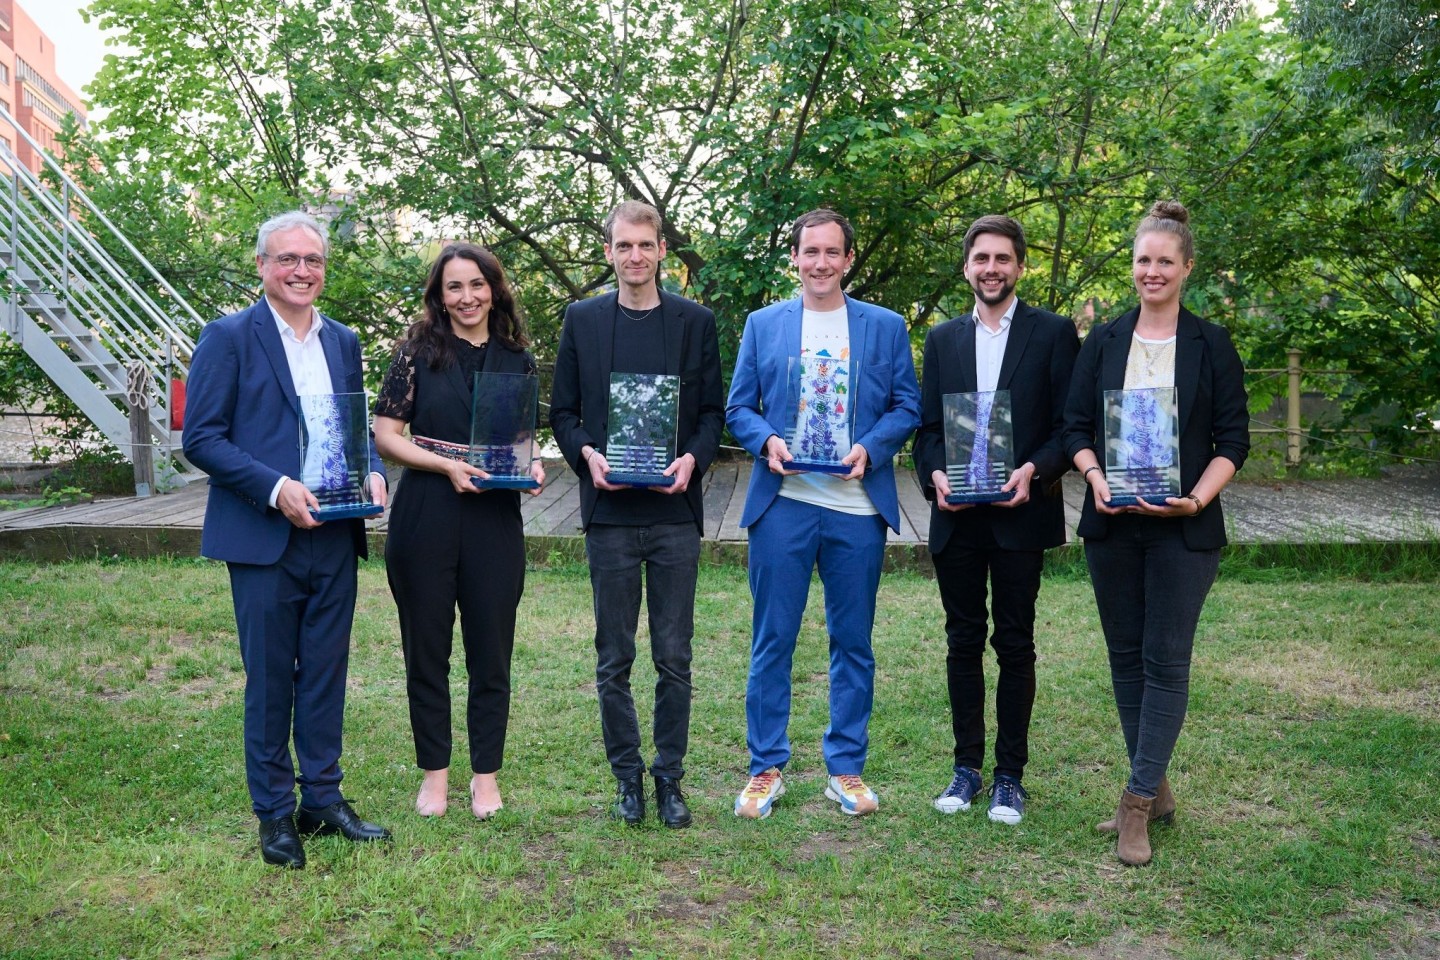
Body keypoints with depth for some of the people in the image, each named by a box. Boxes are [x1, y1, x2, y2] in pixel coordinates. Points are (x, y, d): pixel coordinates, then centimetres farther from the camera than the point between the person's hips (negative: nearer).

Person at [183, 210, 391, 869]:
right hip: (264, 538, -5)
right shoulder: (229, 337, -4)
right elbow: (200, 437, -9)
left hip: (335, 538, 5)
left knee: (326, 675, 12)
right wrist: (276, 489, -19)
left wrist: (373, 473, -3)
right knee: (269, 681, 5)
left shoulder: (344, 341, 13)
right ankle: (273, 814, 19)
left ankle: (323, 800, 25)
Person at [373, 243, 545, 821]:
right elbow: (385, 435, -3)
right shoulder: (419, 350, 0)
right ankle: (434, 772, 24)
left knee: (491, 650, 7)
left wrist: (532, 467, -5)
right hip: (425, 516, -1)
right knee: (426, 648, 8)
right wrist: (448, 466, -15)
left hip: (495, 519, 2)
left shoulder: (517, 360, 8)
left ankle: (486, 773, 23)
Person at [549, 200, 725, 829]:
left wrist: (693, 458, -11)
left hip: (675, 511, 0)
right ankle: (626, 776, 19)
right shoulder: (582, 320, 9)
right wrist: (587, 454, -10)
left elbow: (712, 410, 8)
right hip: (610, 511, 0)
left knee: (674, 657, 5)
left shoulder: (695, 322, 8)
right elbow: (562, 410, 9)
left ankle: (669, 777, 18)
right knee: (614, 658, 6)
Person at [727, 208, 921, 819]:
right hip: (782, 501, 0)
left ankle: (846, 769, 21)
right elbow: (738, 408, 8)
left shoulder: (886, 327, 10)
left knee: (853, 642, 8)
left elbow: (907, 406, 7)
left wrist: (871, 449, -11)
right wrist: (767, 441, -12)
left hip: (856, 505, 1)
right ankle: (766, 769, 15)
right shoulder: (763, 324, 10)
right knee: (772, 641, 3)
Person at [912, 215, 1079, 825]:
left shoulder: (1053, 333, 2)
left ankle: (1010, 774, 15)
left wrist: (1034, 470, -19)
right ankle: (966, 767, 21)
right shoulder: (943, 339, 12)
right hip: (957, 517, 3)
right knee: (963, 642, 9)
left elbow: (1068, 425, -2)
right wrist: (934, 474, -9)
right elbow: (927, 425, 10)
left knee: (1015, 645, 4)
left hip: (1020, 515, -3)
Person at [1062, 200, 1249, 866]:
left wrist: (1196, 499, -16)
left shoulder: (1212, 346, 2)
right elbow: (1075, 427, 6)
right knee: (1126, 656, 8)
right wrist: (1095, 475, -13)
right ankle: (1155, 791, 23)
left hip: (1184, 528, -2)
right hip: (1113, 523, 3)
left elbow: (1233, 440, 0)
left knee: (1166, 660, -2)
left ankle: (1138, 803, 5)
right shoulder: (1103, 342, 8)